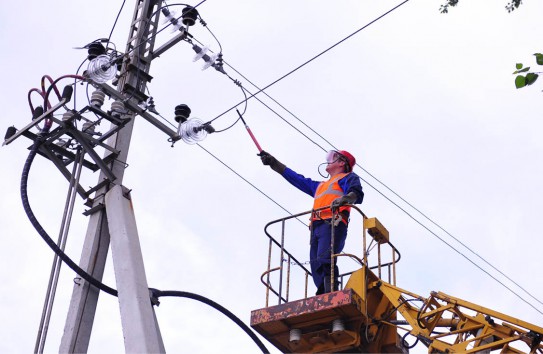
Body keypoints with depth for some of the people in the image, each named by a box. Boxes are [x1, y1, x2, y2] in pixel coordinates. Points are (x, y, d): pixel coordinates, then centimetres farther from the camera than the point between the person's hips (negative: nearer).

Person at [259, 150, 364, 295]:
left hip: (332, 224, -8)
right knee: (316, 266, -9)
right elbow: (297, 179, 43)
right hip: (316, 228, 8)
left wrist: (346, 198, -28)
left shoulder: (348, 177, 17)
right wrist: (273, 162, 43)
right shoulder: (320, 186, 39)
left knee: (324, 261, -28)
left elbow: (356, 192, -4)